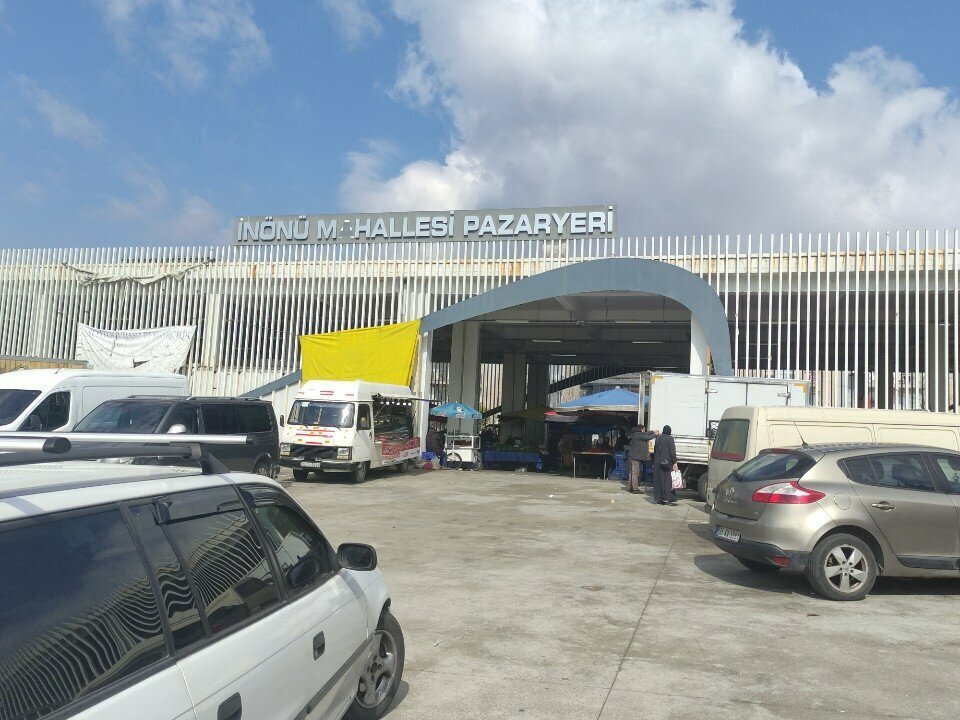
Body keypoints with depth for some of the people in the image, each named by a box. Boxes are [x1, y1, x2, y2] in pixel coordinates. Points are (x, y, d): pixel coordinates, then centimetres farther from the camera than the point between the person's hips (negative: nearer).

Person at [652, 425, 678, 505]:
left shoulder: (658, 439, 11)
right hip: (667, 462, -6)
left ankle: (659, 498, 11)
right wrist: (674, 462, -10)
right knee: (667, 480, -3)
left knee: (659, 480, 8)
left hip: (657, 463, 6)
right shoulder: (670, 439, -8)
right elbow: (672, 452, -12)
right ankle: (667, 498, -6)